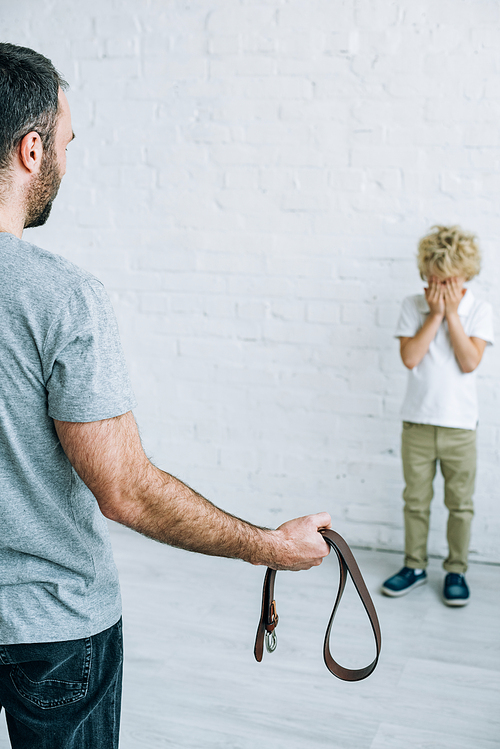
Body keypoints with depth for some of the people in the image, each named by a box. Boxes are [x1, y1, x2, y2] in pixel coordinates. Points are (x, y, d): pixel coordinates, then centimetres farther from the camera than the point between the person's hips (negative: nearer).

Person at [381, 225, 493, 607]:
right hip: (418, 421, 1)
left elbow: (470, 362, -14)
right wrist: (435, 315, -13)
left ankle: (456, 570, 24)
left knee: (460, 503, 8)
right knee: (416, 499, 11)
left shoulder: (479, 310, -3)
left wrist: (452, 314, -15)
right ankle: (415, 565, 27)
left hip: (460, 424, -1)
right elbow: (410, 357, -12)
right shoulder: (414, 306, 0)